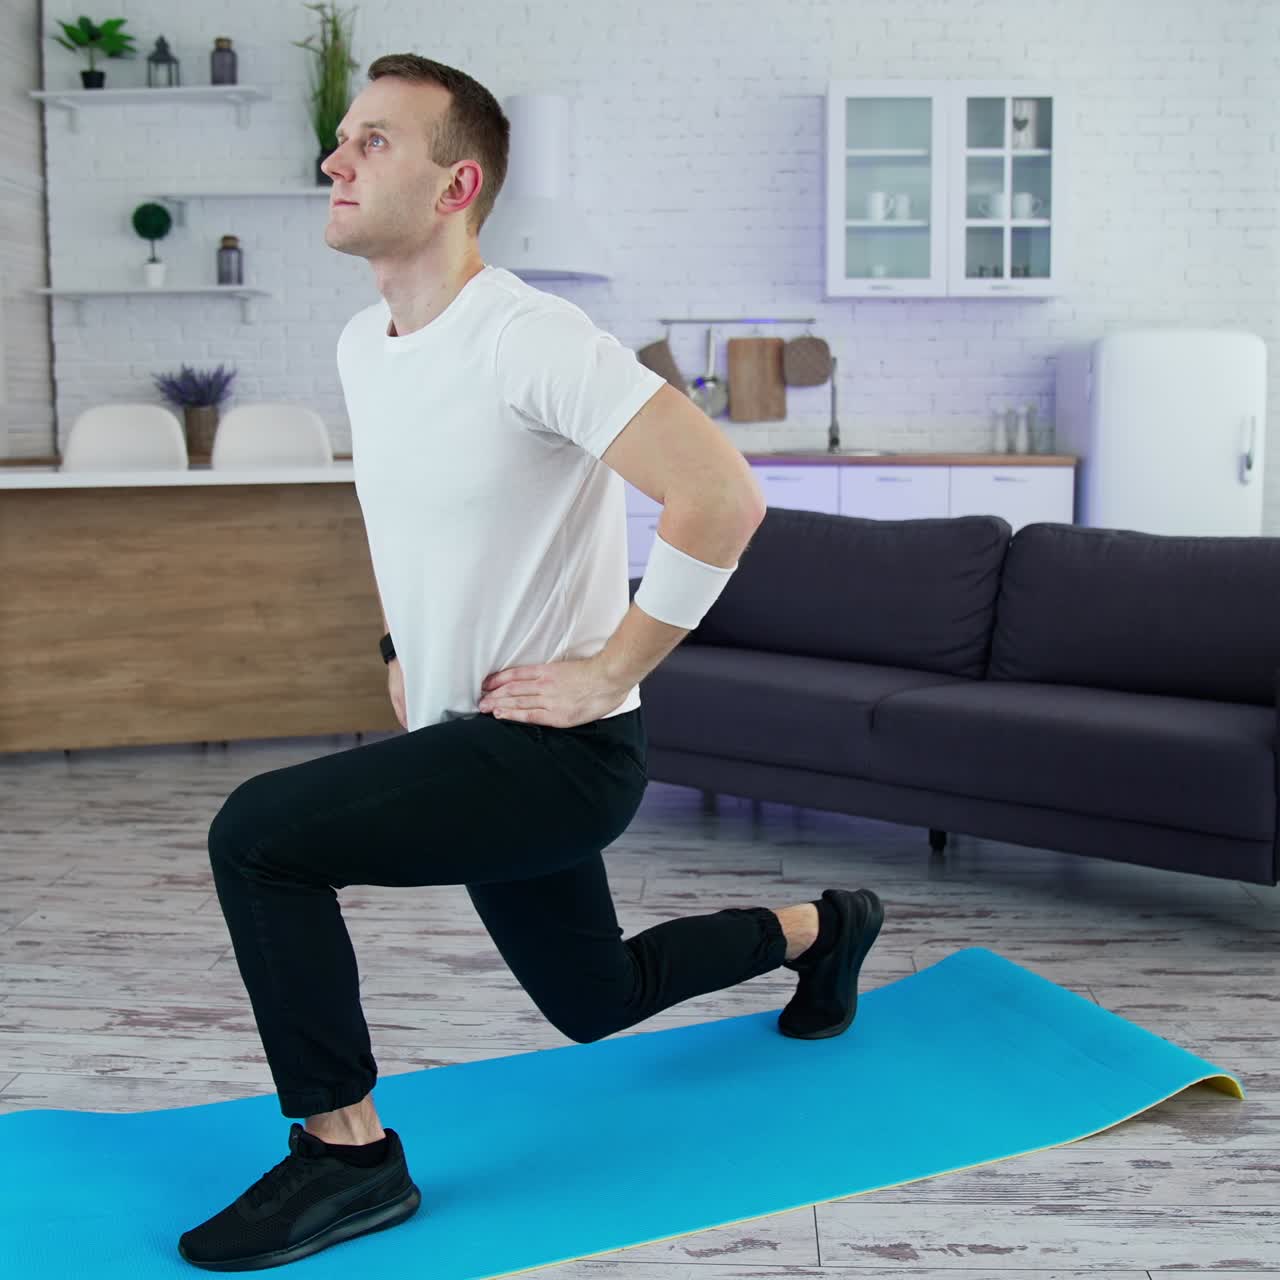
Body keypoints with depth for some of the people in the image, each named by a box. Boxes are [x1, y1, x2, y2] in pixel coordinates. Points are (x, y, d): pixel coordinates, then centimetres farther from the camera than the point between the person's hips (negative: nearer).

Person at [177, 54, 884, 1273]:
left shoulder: (528, 340, -22)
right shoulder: (363, 346, 6)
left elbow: (723, 498, -30)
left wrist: (606, 674, -23)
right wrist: (402, 656, 18)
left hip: (560, 751, -9)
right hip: (464, 737, 9)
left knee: (257, 834, -22)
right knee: (595, 1000, 25)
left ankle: (347, 1155, -4)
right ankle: (819, 929, 49)